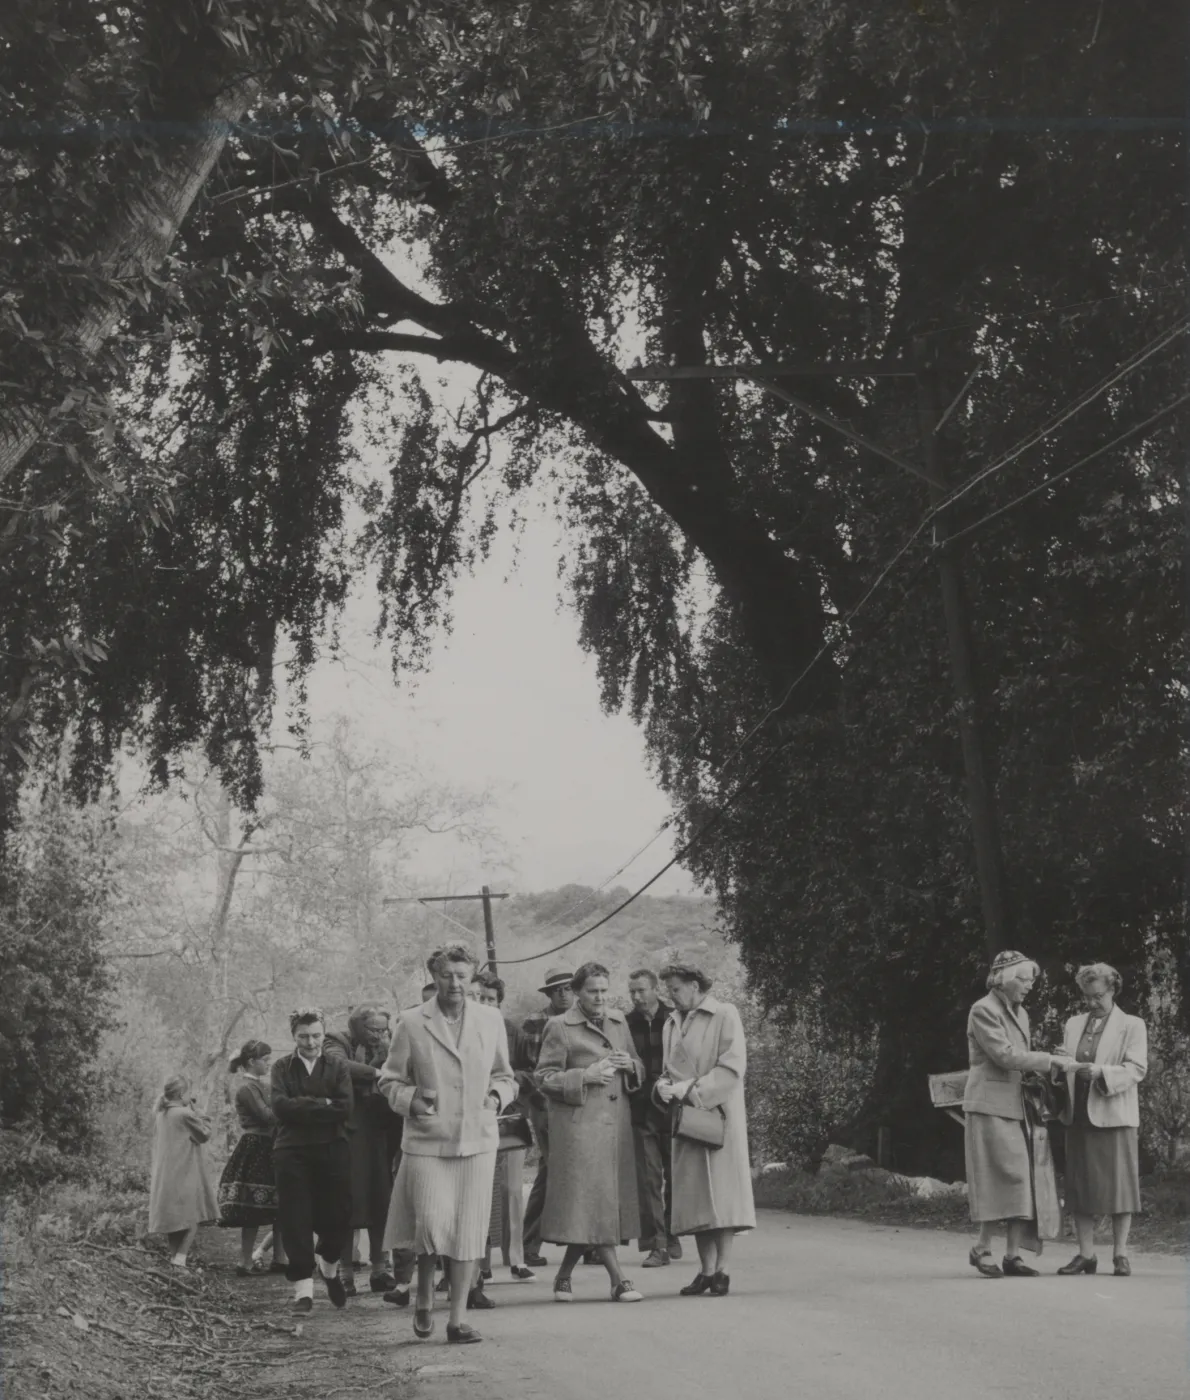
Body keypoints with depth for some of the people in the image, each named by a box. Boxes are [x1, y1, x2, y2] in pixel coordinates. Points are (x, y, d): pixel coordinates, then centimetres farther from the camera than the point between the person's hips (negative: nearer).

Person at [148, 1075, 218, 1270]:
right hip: (185, 1174, -8)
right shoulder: (185, 1114, -14)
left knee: (173, 1217, 13)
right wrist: (196, 1111, -1)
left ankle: (173, 1255, 13)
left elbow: (157, 1144, 16)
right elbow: (205, 1133, -3)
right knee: (193, 1218, -4)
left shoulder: (161, 1116, 10)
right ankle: (180, 1258, -15)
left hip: (163, 1176, 8)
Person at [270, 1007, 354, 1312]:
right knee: (295, 1221, -3)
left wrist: (303, 1106, -11)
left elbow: (345, 1108, -7)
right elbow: (281, 1106, -9)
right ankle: (303, 1289, 6)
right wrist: (323, 1104, -12)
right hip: (291, 1152, -1)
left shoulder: (337, 1067, 7)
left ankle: (329, 1265, 32)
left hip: (332, 1150, 1)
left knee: (338, 1217, 1)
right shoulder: (282, 1067, 7)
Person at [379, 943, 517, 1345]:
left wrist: (497, 1096, -1)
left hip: (477, 1141, 2)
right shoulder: (412, 1023, 0)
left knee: (469, 1232, 1)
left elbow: (503, 1075, 19)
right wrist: (411, 1100, -12)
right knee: (432, 1225, -10)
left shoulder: (491, 1020, 8)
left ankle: (457, 1320, 10)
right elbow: (390, 1080, 6)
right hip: (426, 1142, -2)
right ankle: (424, 1299, 19)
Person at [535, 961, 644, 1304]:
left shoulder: (618, 1021, 16)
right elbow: (544, 1078, -5)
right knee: (592, 1202, -9)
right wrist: (586, 1075, -15)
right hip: (578, 1125, -6)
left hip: (616, 1124, 6)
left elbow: (640, 1073, 23)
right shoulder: (559, 1027, -2)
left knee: (608, 1202, 7)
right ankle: (618, 1280, -6)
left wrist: (629, 1065, 0)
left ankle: (564, 1275, 20)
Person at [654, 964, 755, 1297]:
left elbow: (732, 1068, -12)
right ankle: (706, 1270, 8)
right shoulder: (672, 1023, 16)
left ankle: (722, 1271, -4)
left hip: (719, 1116, -6)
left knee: (722, 1191, -6)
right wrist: (664, 1085, -2)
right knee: (695, 1195, 4)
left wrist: (689, 1089, -16)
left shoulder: (725, 1015, -3)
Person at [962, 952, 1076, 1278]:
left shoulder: (1020, 1014, 18)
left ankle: (1013, 1255, 4)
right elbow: (1004, 1055, -18)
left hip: (1019, 1107, 8)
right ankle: (982, 1248, 1)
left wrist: (1044, 1071, 5)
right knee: (1005, 1177, -11)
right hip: (991, 1106, -8)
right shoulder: (983, 1010, -9)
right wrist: (1051, 1060, -17)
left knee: (1023, 1181, 2)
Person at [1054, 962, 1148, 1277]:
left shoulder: (1132, 1026, 1)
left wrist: (1101, 1072, -22)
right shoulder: (1073, 1025, 15)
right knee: (1079, 1187, 4)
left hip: (1113, 1117, -4)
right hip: (1078, 1117, 4)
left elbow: (1136, 1069, -8)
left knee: (1118, 1185, -2)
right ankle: (1086, 1254, 10)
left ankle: (1120, 1255, 6)